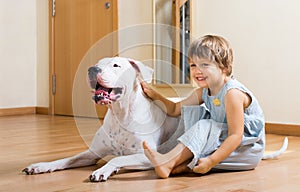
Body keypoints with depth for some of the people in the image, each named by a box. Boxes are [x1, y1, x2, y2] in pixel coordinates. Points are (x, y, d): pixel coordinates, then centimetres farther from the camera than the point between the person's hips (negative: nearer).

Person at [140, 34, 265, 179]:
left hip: (248, 149, -9)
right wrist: (154, 95, -2)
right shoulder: (203, 92, 4)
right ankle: (188, 162, -17)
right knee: (193, 112, 0)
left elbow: (236, 135, -28)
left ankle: (168, 162, -36)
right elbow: (175, 109, 12)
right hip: (222, 139, 9)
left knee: (205, 126, -27)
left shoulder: (232, 93, -23)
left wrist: (211, 161, -36)